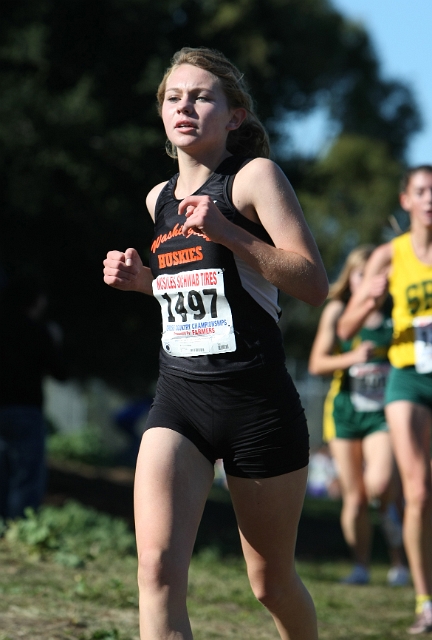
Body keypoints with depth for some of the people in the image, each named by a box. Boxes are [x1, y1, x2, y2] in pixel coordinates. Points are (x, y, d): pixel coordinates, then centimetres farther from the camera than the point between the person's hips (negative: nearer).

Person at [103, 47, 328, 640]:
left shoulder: (256, 175, -5)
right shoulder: (160, 198, 14)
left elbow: (314, 284, -13)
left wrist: (226, 232, -21)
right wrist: (141, 278, 12)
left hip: (258, 401, -4)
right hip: (179, 395, 4)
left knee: (271, 581, 11)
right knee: (158, 570, -17)